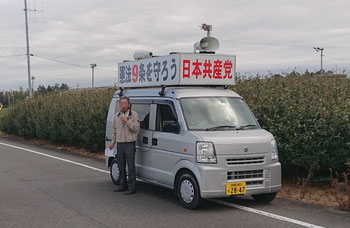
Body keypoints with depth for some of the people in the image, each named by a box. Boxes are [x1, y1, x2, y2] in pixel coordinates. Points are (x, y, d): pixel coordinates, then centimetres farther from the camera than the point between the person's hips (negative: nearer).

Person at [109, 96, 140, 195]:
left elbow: (136, 128, -13)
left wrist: (127, 121, -19)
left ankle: (132, 187, -2)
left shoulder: (134, 114, -3)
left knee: (131, 166, -6)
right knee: (121, 166, 12)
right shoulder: (117, 116, 14)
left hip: (130, 144, -6)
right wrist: (113, 142, 14)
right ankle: (123, 185, 23)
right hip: (119, 144, 6)